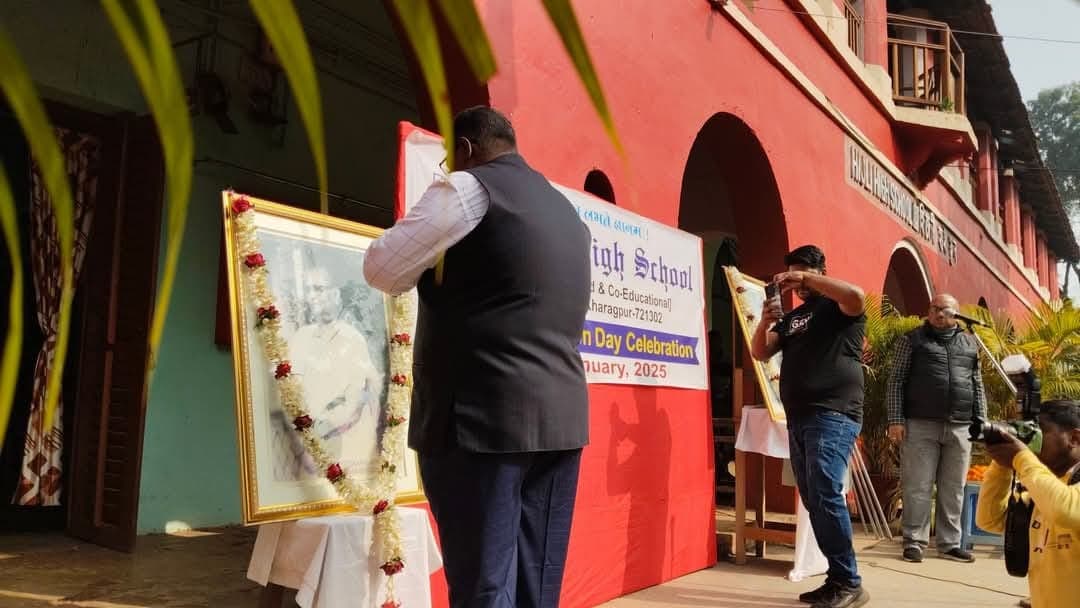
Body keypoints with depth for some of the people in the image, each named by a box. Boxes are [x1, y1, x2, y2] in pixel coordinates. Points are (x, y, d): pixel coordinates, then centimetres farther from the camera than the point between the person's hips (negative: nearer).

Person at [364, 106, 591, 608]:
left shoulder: (469, 188, -3)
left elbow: (382, 270, 0)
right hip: (561, 417, 8)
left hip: (482, 416, -8)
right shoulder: (568, 213, 20)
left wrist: (433, 255, 18)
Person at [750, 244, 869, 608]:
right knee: (813, 501, 8)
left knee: (825, 496, -15)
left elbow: (856, 296, -22)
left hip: (833, 416, -8)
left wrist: (806, 277, -19)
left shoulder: (837, 306, 2)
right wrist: (765, 321, -4)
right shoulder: (791, 318, 23)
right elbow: (760, 353, 14)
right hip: (798, 419, 8)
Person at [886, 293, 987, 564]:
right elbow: (896, 381, 0)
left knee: (953, 489, 7)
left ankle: (949, 543, 16)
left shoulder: (970, 343, 16)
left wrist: (981, 421, 9)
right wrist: (895, 420, -7)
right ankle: (914, 541, 7)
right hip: (920, 425, -3)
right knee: (918, 487, -1)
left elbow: (977, 386, 18)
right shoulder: (912, 339, 4)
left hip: (960, 427, 3)